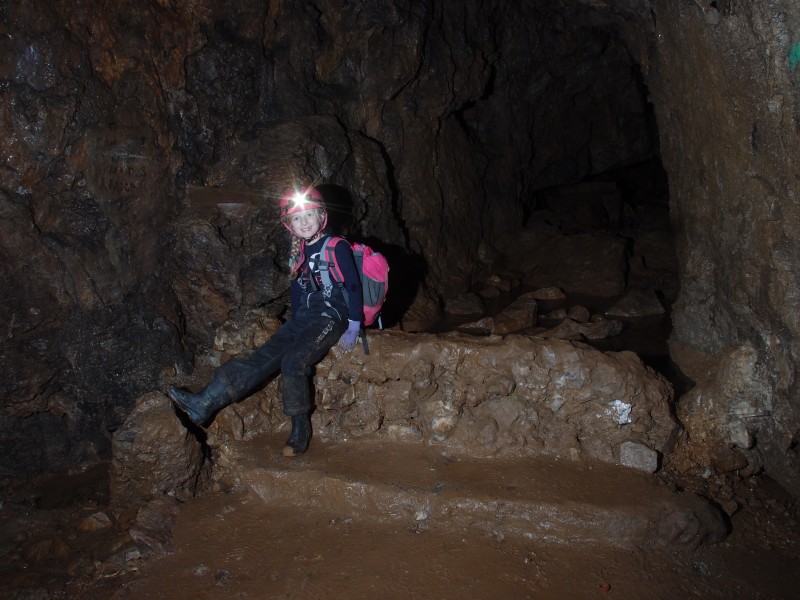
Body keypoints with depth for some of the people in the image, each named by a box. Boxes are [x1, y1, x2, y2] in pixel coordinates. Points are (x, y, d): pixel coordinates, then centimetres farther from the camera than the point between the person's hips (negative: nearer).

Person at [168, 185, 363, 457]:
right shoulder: (297, 253, 13)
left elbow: (354, 286, -9)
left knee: (293, 361, -28)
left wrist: (353, 329, -11)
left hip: (331, 317, -6)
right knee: (264, 356, -12)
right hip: (304, 316, 6)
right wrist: (294, 325, 15)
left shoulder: (337, 247, -8)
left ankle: (300, 430, -18)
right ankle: (205, 404, -24)